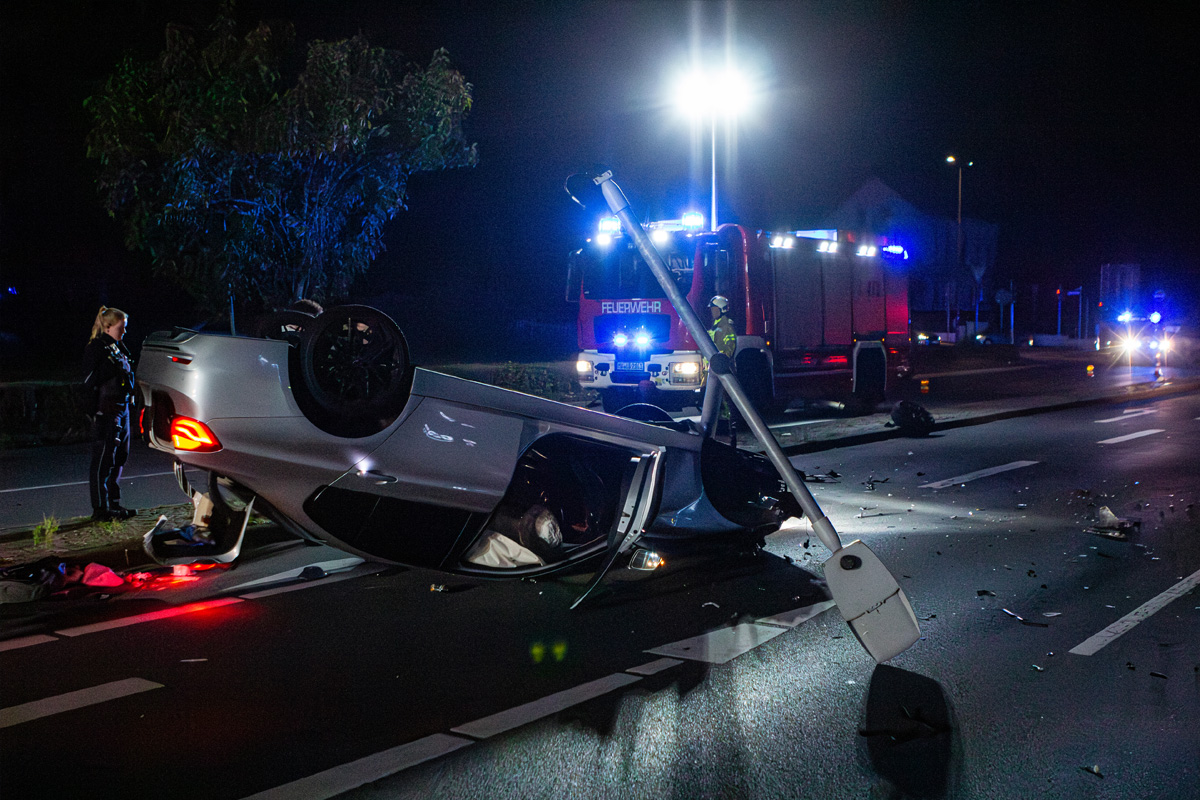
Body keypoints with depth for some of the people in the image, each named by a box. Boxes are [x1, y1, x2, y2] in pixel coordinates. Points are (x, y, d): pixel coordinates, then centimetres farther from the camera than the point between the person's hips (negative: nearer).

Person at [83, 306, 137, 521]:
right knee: (103, 460, -6)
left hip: (121, 409, 9)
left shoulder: (117, 348, 17)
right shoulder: (96, 348, -9)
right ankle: (100, 508, -1)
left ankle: (114, 503, 21)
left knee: (119, 458, 12)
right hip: (105, 410, -9)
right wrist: (111, 363, -22)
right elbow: (90, 380, -18)